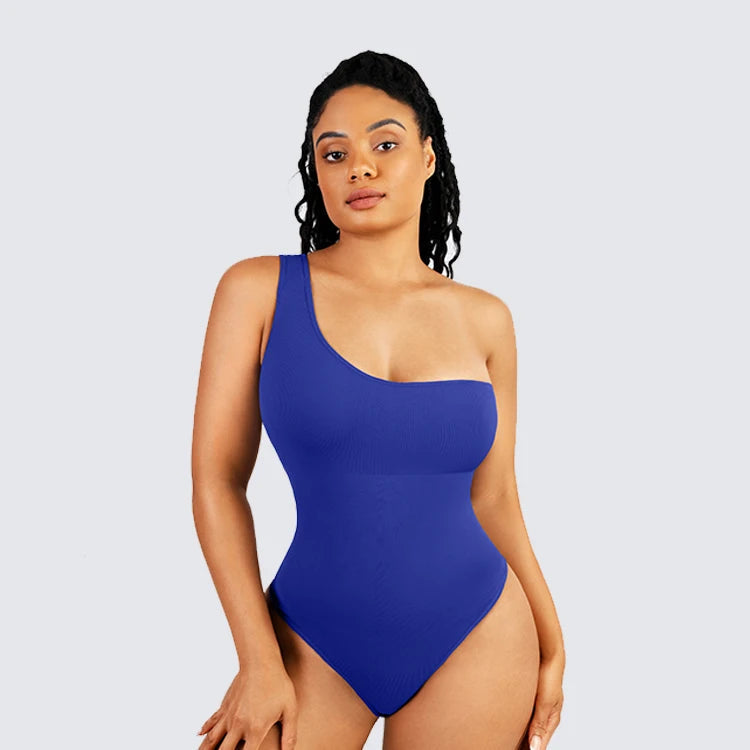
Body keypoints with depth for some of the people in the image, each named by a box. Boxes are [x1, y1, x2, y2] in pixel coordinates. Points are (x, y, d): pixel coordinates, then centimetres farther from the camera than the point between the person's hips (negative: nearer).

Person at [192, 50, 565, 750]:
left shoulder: (484, 319, 1)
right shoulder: (259, 290, -5)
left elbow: (493, 496, 8)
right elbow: (217, 480, -5)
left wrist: (551, 647, 10)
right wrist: (259, 660, -9)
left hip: (475, 641, 2)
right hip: (316, 645, -1)